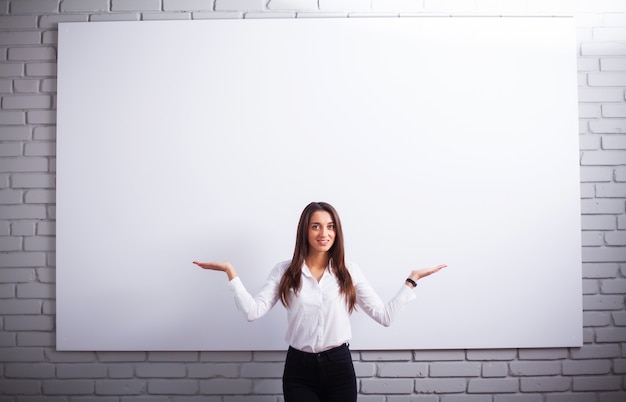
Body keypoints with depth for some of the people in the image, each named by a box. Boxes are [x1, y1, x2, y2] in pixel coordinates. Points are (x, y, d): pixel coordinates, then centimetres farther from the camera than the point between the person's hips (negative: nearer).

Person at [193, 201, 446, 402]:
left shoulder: (349, 272, 1)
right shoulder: (284, 271, -1)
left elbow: (385, 316, -2)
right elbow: (253, 312, -10)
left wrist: (411, 280, -3)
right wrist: (231, 273, -14)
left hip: (339, 366, 1)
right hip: (299, 369, -1)